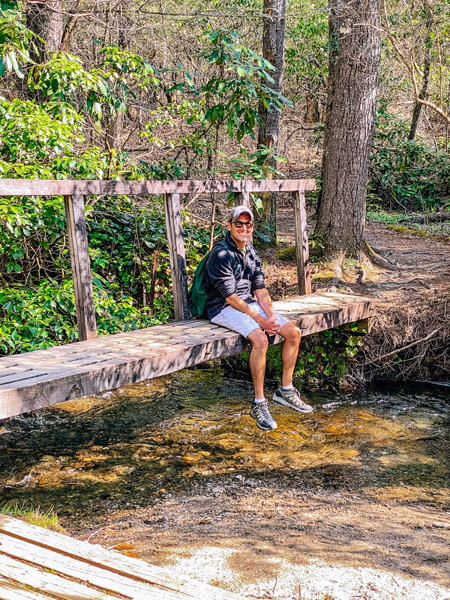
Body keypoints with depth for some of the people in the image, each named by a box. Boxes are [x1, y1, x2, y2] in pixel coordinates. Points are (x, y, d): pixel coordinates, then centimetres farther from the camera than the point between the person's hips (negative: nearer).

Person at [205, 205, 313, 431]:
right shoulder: (221, 254, -16)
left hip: (250, 303, 9)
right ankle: (259, 403, -23)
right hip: (224, 309, -8)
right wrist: (259, 319, -20)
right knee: (260, 339, -33)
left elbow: (259, 288, 9)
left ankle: (285, 390, 8)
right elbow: (230, 296, -19)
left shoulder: (251, 253, 11)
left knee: (294, 332, -3)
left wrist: (270, 315, -8)